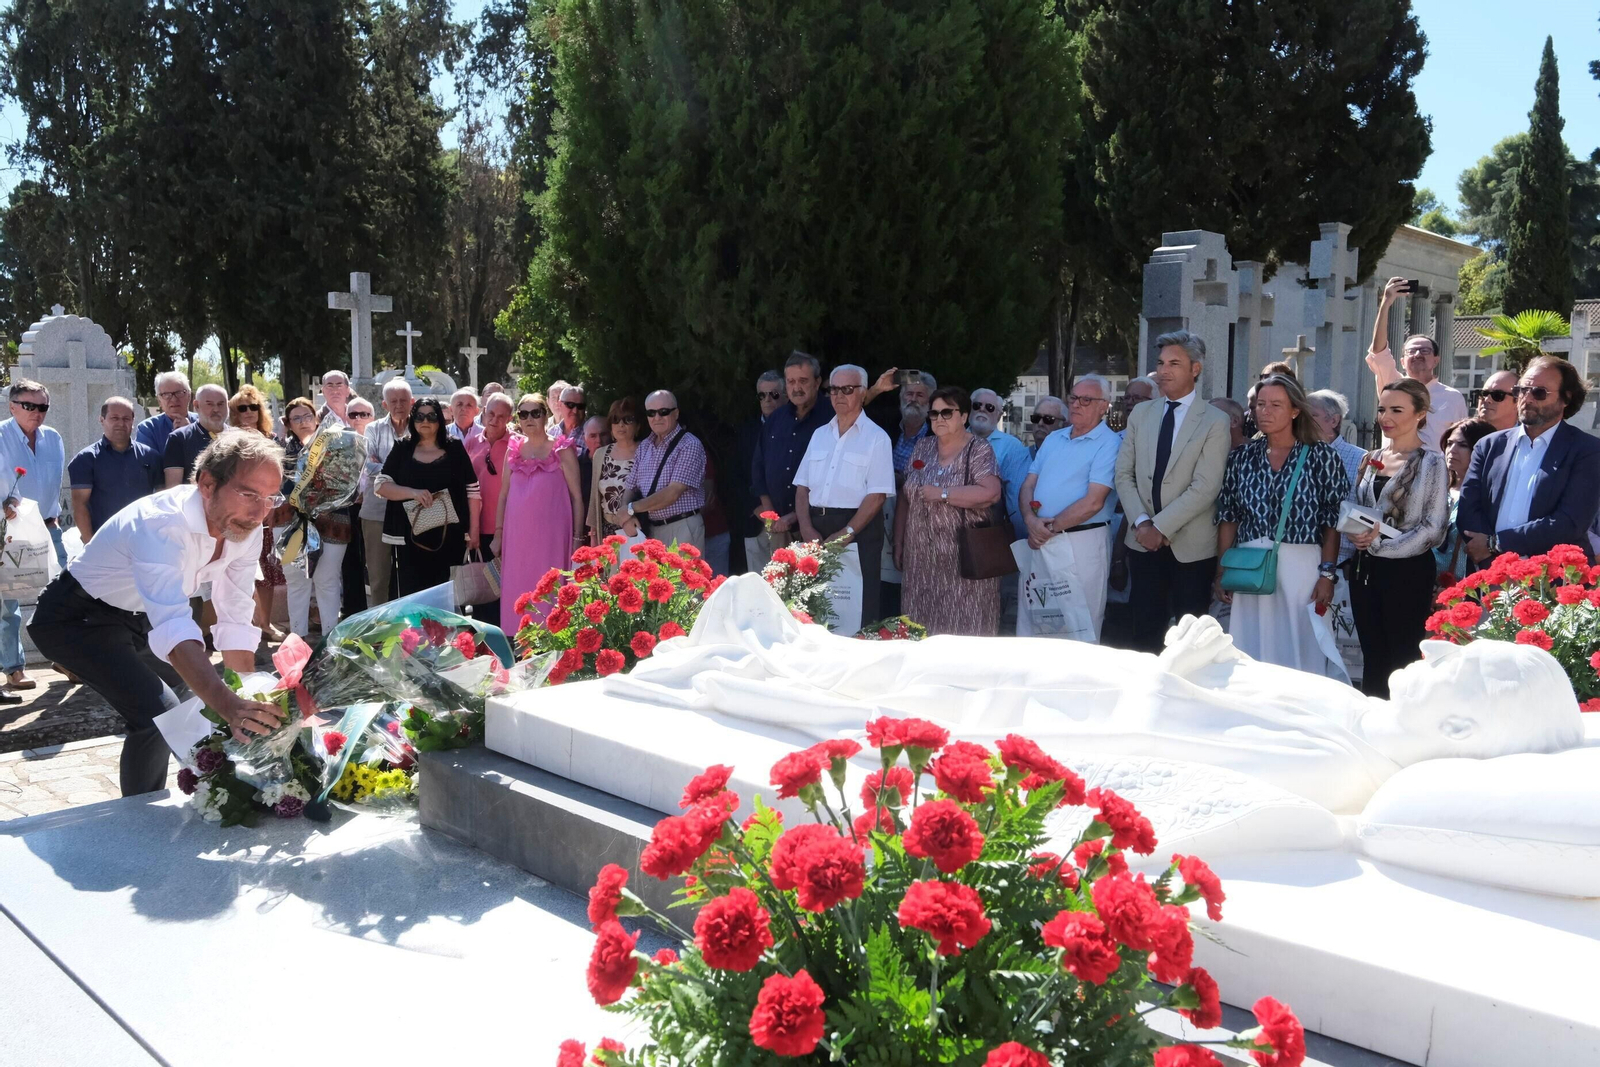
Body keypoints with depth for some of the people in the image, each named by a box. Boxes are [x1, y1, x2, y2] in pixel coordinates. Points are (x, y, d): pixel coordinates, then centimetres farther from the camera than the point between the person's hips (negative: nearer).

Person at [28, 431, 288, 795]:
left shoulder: (245, 527, -13)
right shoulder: (159, 524, -37)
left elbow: (236, 625, -8)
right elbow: (173, 626, -50)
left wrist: (248, 706, -14)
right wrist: (228, 705, -62)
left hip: (137, 616, 8)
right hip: (76, 620, -8)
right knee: (159, 714, -24)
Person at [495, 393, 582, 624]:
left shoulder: (562, 450, 1)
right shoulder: (514, 450, 12)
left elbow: (576, 497, -1)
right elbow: (503, 495, 16)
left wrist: (577, 538, -6)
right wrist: (498, 534, 11)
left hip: (551, 536, -4)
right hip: (517, 536, 4)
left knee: (549, 593, -5)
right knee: (518, 594, 4)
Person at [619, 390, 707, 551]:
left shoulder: (689, 445, -10)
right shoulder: (644, 447, 12)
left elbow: (672, 494, -17)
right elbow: (631, 488, 13)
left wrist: (631, 508, -10)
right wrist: (626, 516, -8)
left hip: (682, 529, -6)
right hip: (651, 530, 6)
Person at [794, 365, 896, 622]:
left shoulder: (876, 437, -2)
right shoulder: (819, 434, 15)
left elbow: (877, 495, -9)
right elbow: (802, 487, 11)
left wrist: (846, 533, -16)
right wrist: (806, 528, -4)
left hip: (858, 532, -5)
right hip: (816, 527, 5)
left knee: (859, 606, -4)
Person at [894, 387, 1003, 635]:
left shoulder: (978, 449, -4)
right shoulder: (923, 447, 12)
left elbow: (990, 493, -19)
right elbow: (905, 498, 14)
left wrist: (942, 494, -15)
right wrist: (898, 544, 10)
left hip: (964, 558, -5)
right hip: (921, 556, 5)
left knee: (964, 625, -4)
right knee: (924, 626, 6)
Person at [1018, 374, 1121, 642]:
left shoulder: (1109, 444, -7)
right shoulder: (1053, 440, 15)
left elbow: (1093, 502, -16)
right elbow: (1028, 486, 10)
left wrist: (1050, 528, -12)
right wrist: (1031, 520, -10)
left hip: (1083, 541, -6)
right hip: (1040, 540, 6)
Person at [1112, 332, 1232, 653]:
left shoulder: (1214, 422, -6)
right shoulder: (1140, 414, 9)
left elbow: (1205, 487, -13)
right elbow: (1124, 474, 6)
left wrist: (1161, 526, -15)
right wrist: (1141, 522, -7)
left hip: (1191, 547, -4)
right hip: (1143, 542, 4)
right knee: (1145, 632, 7)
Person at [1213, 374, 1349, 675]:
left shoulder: (1321, 455, -1)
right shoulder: (1241, 456, 7)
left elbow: (1333, 520, -3)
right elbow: (1228, 518, 9)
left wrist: (1327, 573, -9)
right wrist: (1222, 571, 5)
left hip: (1301, 568, -3)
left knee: (1298, 653, 3)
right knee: (1249, 658, 7)